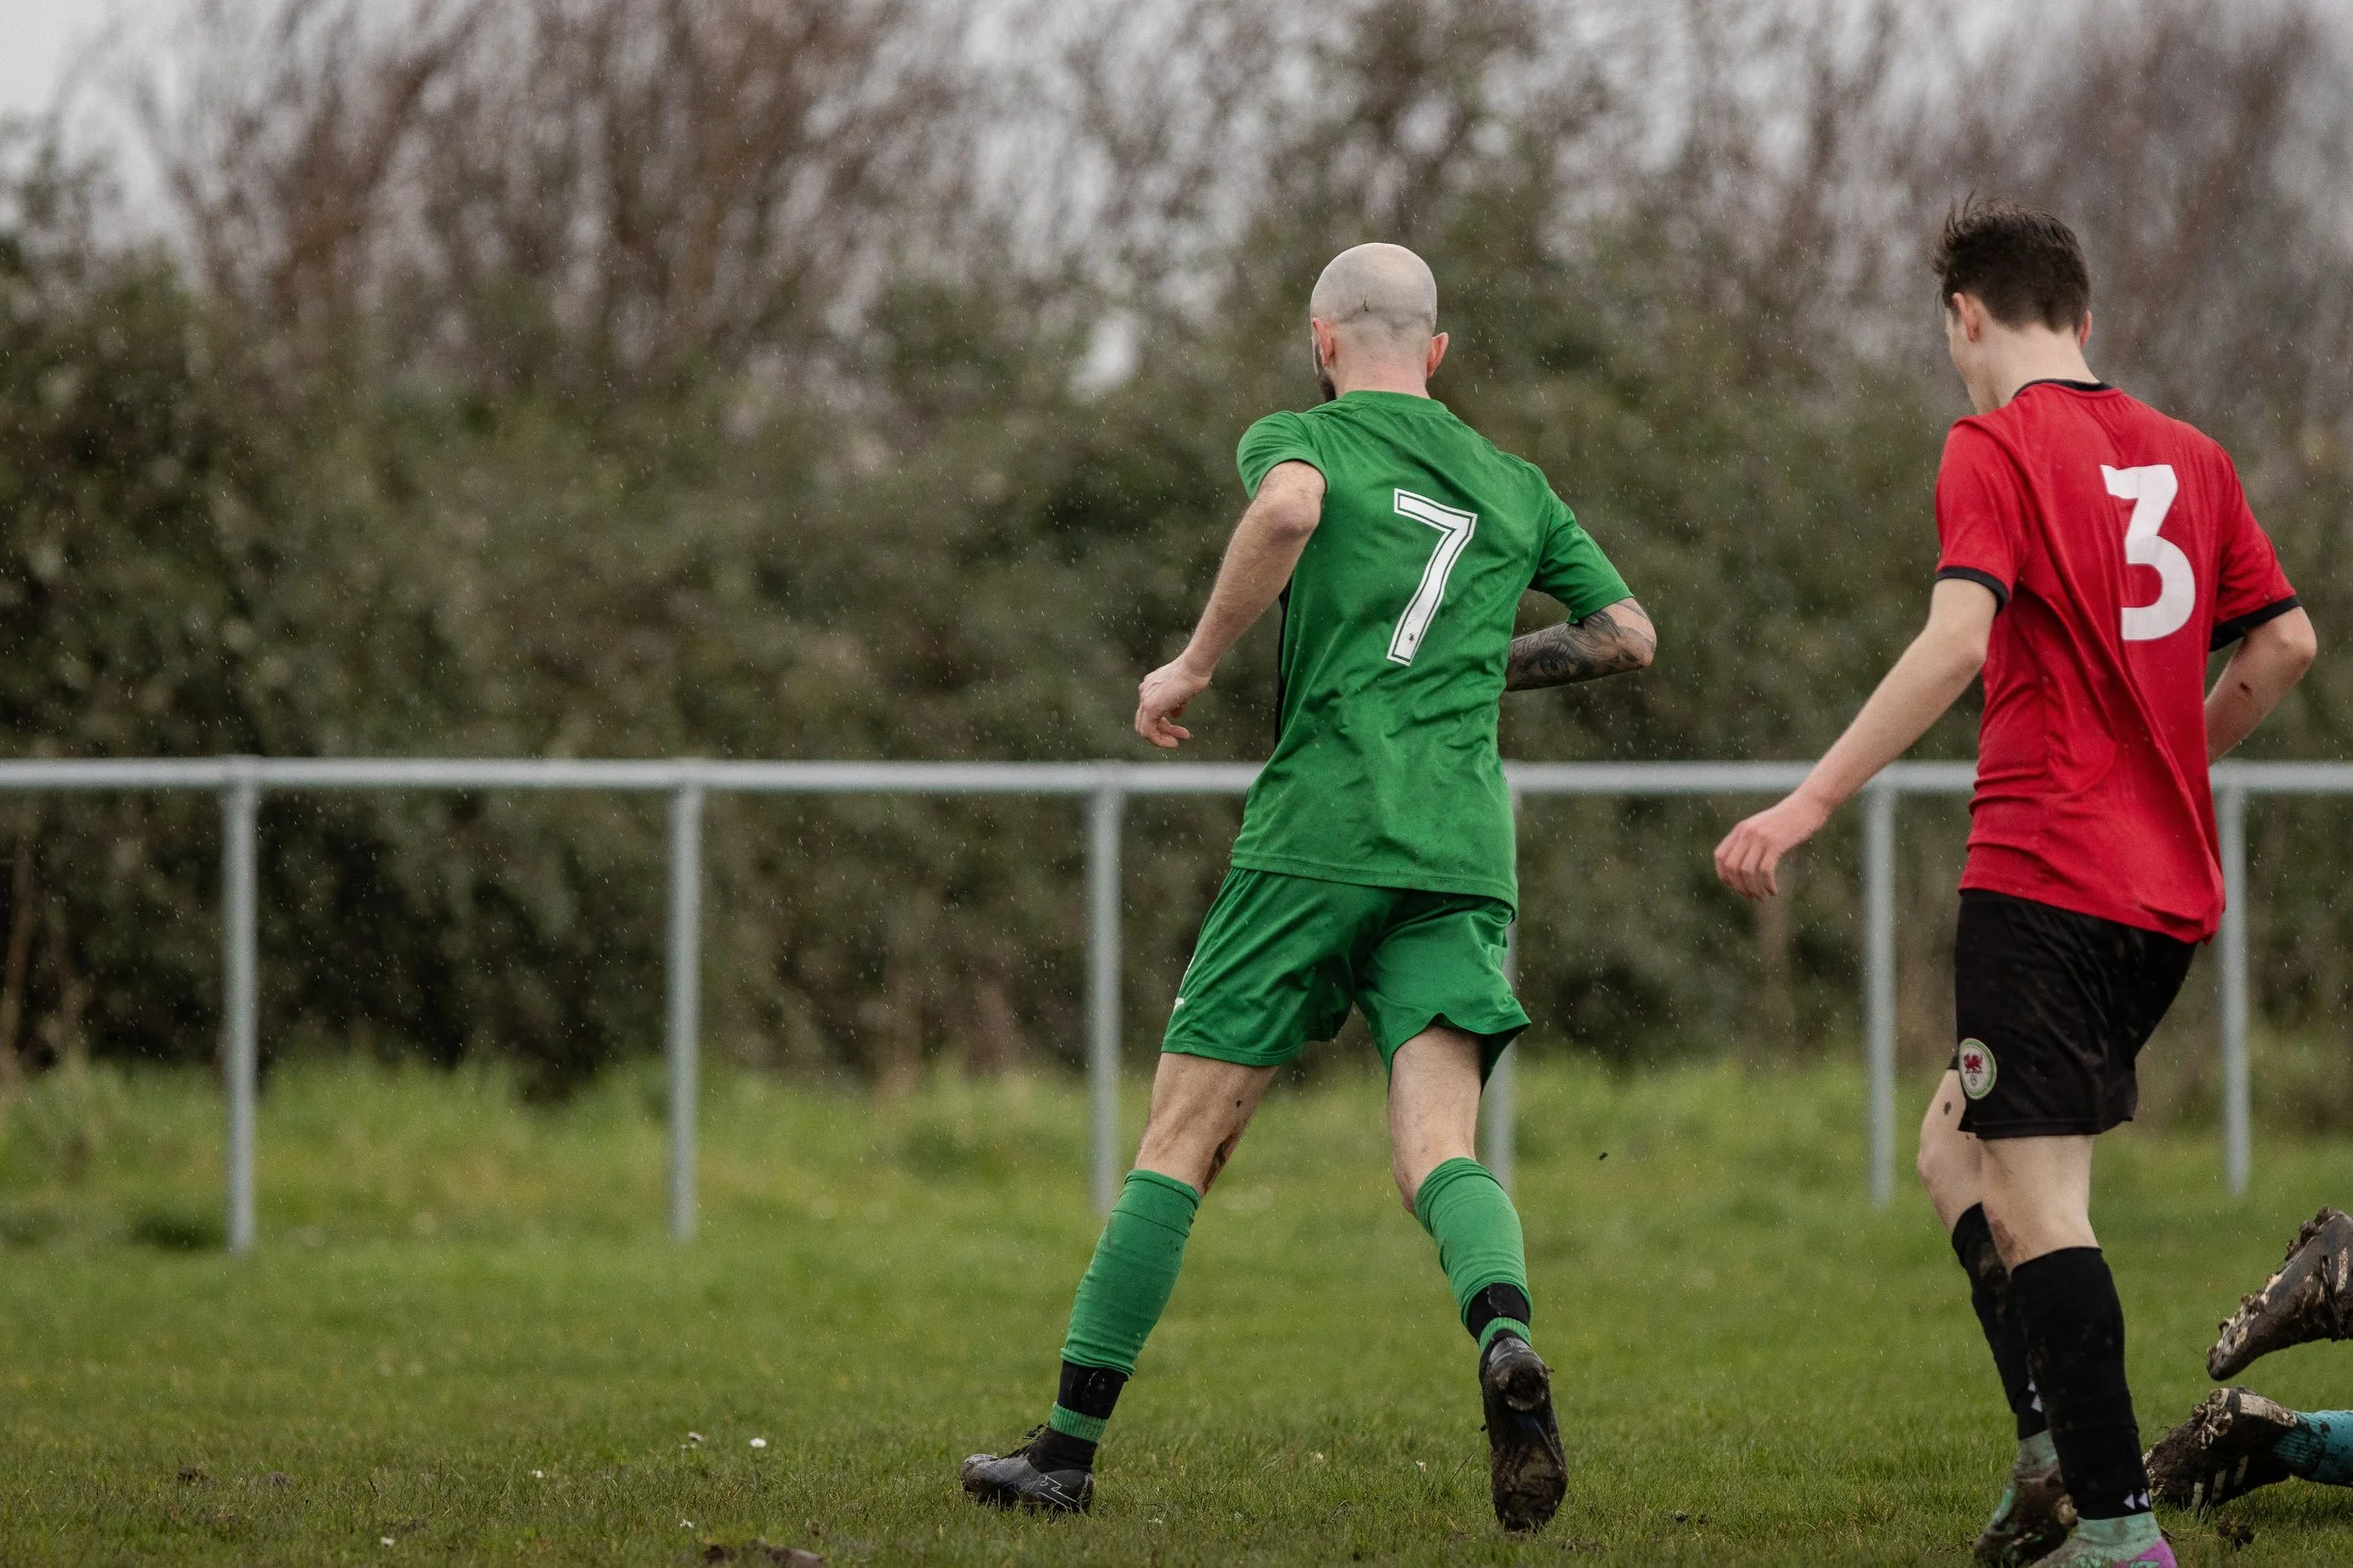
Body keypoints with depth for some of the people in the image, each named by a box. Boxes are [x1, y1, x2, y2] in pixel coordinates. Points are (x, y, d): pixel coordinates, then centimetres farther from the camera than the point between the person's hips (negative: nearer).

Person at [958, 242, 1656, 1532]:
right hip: (1463, 854, 3)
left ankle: (1069, 1447, 6)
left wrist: (1193, 665, -9)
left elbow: (1291, 508, -18)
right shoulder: (1514, 485, 20)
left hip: (1316, 834, -3)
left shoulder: (1296, 438, 6)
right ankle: (1505, 1337, -40)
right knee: (1439, 1149, -7)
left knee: (1182, 1137, 3)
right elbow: (1630, 634, 24)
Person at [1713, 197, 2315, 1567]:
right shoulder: (2188, 456, 14)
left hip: (2046, 875, -7)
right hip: (2174, 884, 7)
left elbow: (1958, 642, -19)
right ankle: (2065, 1452, 6)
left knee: (2036, 1198, -7)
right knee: (1958, 1147, 19)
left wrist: (1813, 802, -21)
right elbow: (2286, 644, 14)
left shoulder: (1997, 447, -6)